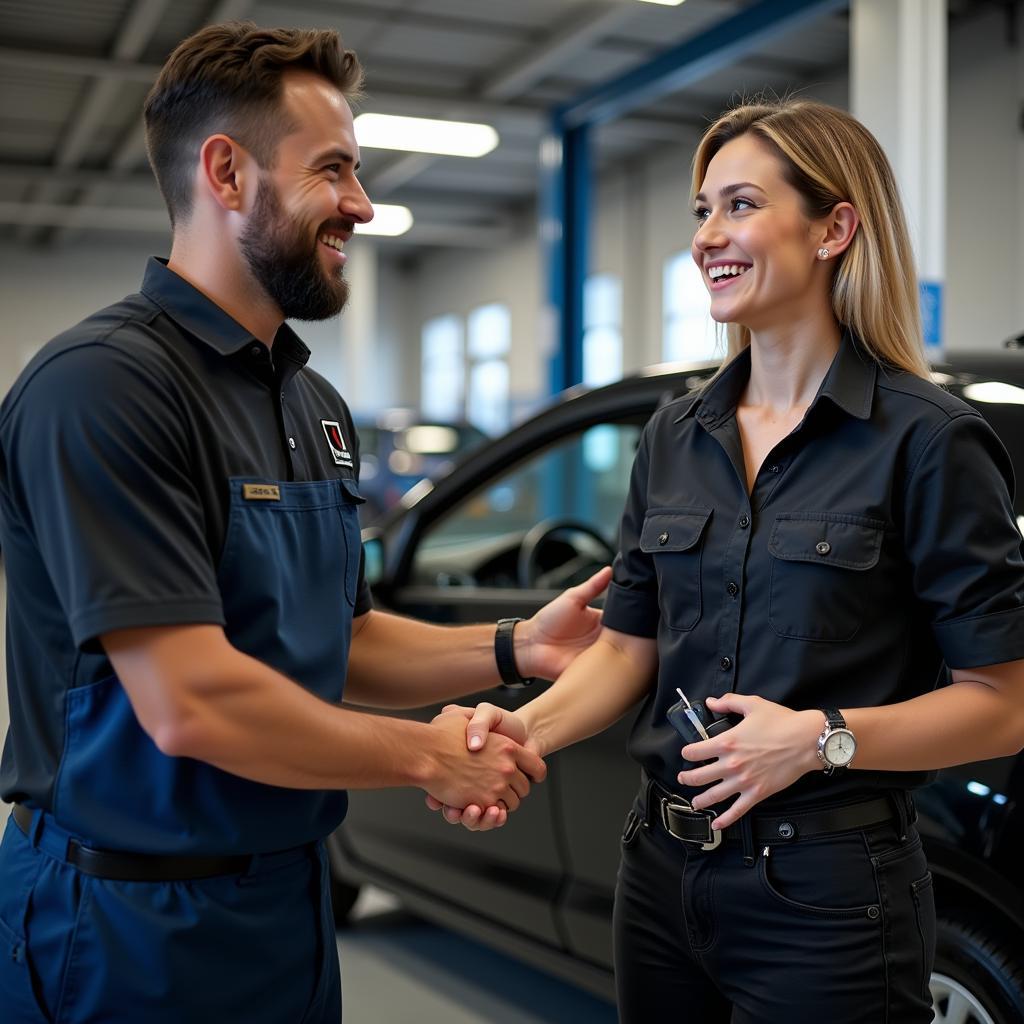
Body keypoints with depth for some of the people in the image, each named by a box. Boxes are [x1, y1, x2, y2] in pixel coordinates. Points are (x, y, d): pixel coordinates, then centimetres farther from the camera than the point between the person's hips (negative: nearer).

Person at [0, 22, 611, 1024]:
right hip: (139, 922, -8)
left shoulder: (316, 405, 9)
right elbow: (191, 703, -26)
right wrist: (430, 756, -13)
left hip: (290, 897, 8)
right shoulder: (102, 384, -20)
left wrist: (515, 648, -1)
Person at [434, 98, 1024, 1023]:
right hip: (663, 873, 6)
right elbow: (629, 645, 9)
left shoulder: (926, 440, -11)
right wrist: (530, 727, -9)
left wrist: (827, 736, -23)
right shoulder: (674, 437, 6)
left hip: (827, 896, -5)